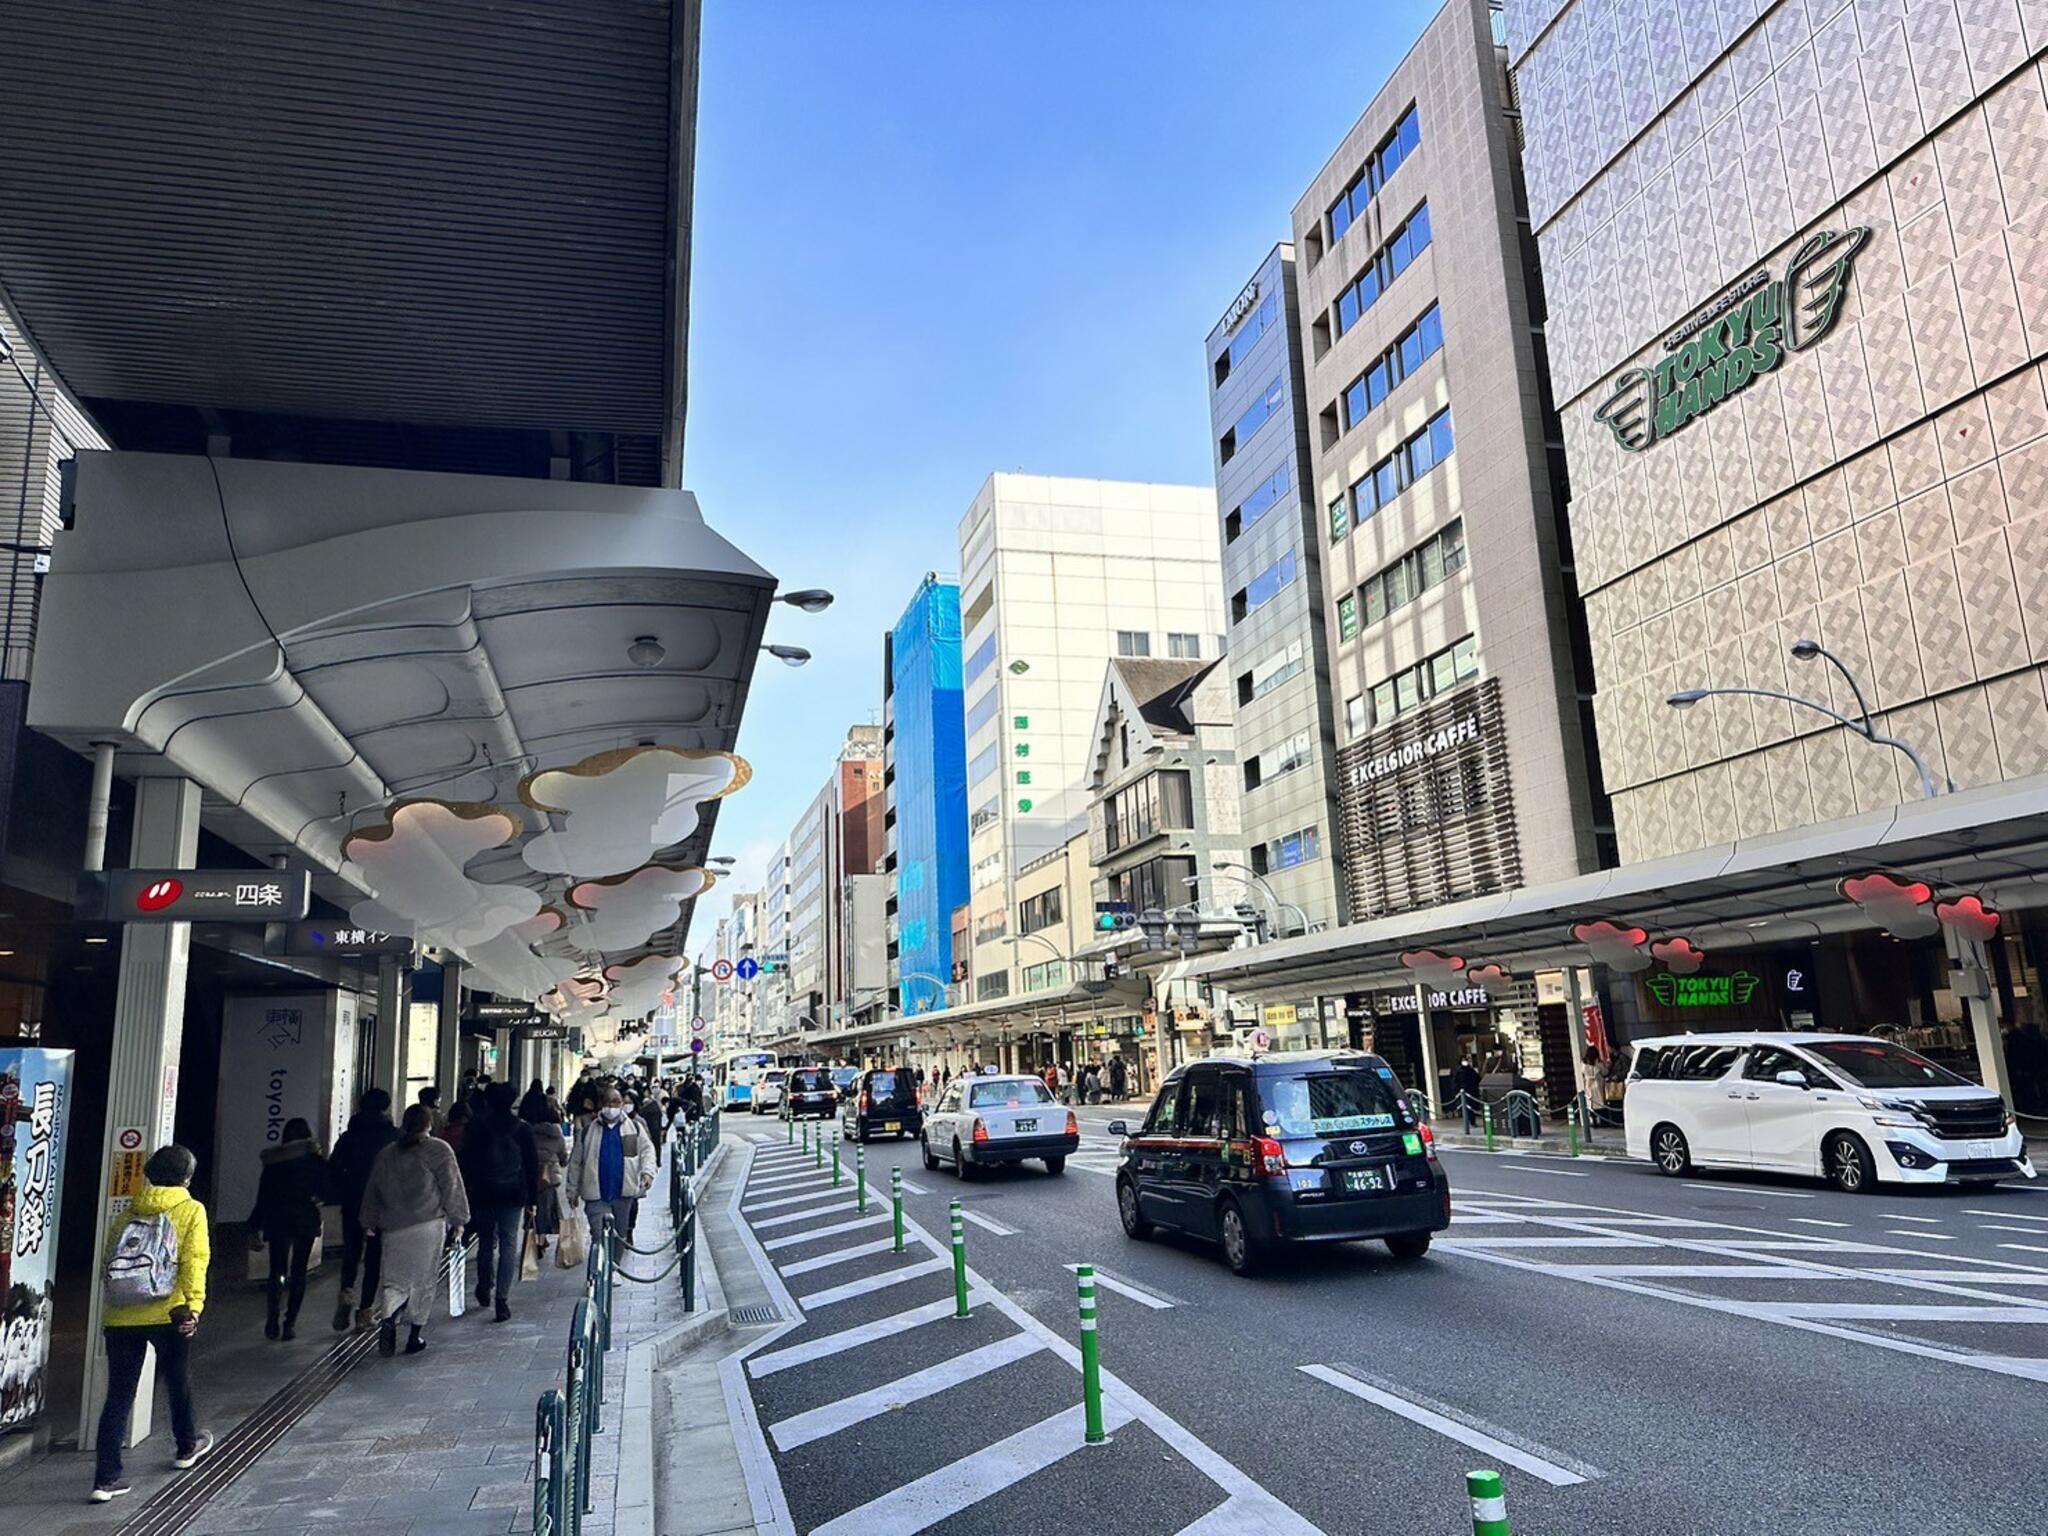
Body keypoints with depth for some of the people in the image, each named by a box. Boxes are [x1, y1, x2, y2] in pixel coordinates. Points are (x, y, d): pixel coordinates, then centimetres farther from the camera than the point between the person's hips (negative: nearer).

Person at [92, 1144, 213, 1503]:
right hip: (167, 1314, -3)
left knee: (118, 1396, 7)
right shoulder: (191, 1211, -1)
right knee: (179, 1381, 19)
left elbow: (110, 1263, 12)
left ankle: (107, 1478, 2)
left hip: (120, 1317, 3)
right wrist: (193, 1305, -15)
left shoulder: (128, 1214, 12)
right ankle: (188, 1446, 38)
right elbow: (194, 1261, -12)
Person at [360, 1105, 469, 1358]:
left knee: (395, 1280, 6)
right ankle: (415, 1335, 10)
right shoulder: (439, 1150, -2)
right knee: (423, 1280, 7)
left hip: (393, 1227, 3)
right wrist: (457, 1219, 4)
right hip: (428, 1225, -3)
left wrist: (369, 1223, 26)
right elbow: (451, 1187, -3)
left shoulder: (386, 1153, 12)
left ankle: (388, 1318, -21)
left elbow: (373, 1191, 17)